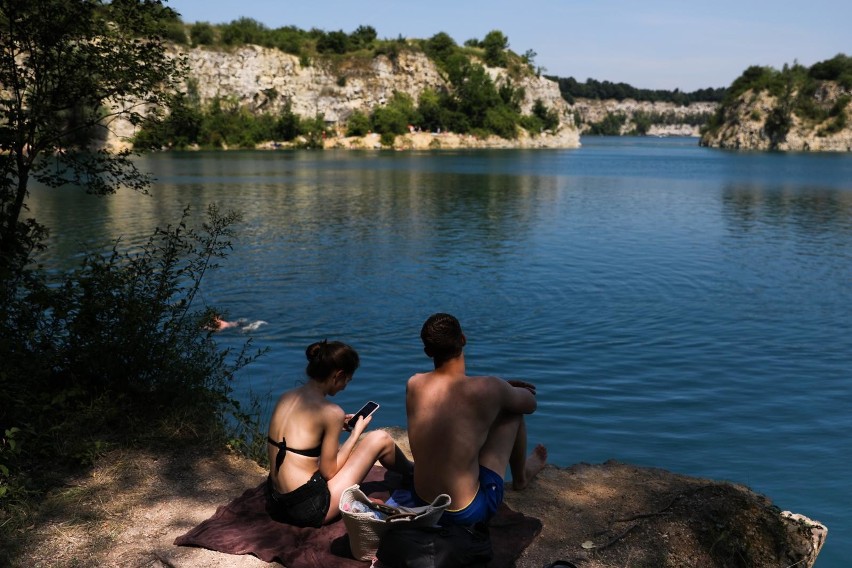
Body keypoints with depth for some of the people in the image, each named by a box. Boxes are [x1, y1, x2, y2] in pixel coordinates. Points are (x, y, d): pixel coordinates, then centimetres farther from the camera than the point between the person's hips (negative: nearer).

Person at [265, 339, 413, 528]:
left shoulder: (286, 397, 2)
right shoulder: (331, 412, -18)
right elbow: (328, 472, -11)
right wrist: (356, 433, 0)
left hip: (276, 502, 8)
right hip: (310, 509, -7)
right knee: (380, 439, 4)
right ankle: (412, 475, 33)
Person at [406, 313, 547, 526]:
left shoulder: (413, 384, -7)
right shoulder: (487, 389, -21)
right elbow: (530, 404, 0)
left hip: (422, 505, 5)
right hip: (469, 513, -5)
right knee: (512, 407, 8)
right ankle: (521, 476, 36)